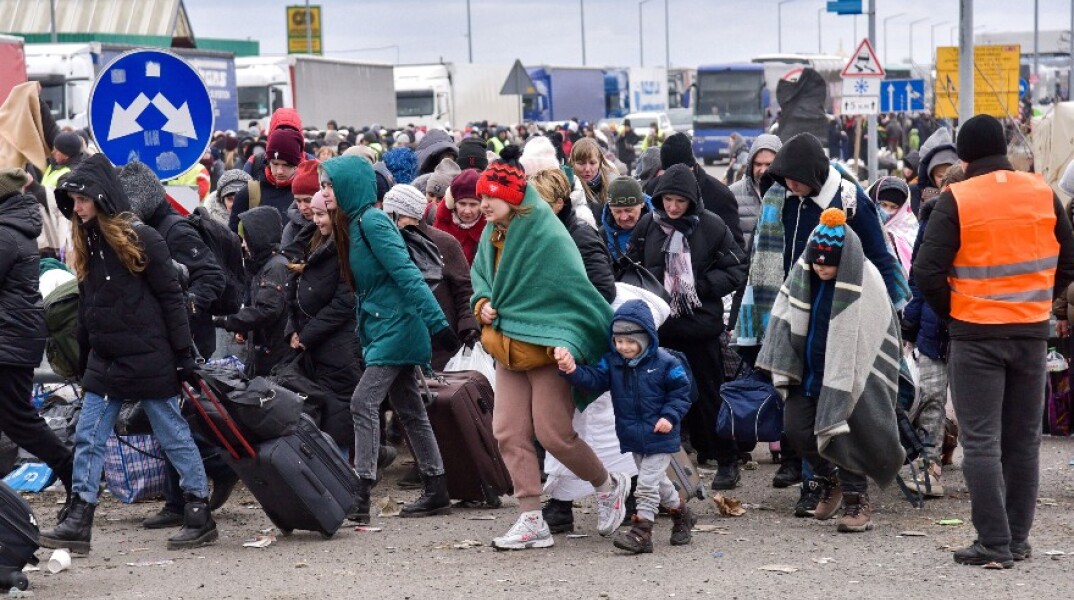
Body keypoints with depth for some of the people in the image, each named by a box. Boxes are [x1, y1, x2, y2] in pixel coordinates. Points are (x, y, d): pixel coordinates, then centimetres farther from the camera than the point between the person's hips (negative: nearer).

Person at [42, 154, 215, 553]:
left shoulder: (140, 239, -10)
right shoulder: (86, 244, 11)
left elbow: (171, 298, -10)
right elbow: (86, 307, 17)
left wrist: (183, 355, -12)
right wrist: (83, 358, 17)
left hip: (148, 359, -7)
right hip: (104, 362, 7)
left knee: (173, 436, 3)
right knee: (87, 438, 3)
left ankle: (201, 515, 12)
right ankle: (79, 519, 7)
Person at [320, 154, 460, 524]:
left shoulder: (371, 221, -15)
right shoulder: (355, 223, 14)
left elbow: (406, 273, -22)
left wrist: (437, 323, -27)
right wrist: (364, 332, 20)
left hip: (396, 327, -10)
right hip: (383, 328, 10)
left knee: (363, 403, -14)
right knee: (410, 411, 12)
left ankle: (360, 496, -15)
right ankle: (436, 492, 17)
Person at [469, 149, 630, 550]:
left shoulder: (547, 234, -17)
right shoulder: (493, 235, 6)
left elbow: (578, 287, -15)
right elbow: (479, 276, 22)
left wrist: (612, 334, -12)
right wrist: (482, 305, 1)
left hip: (547, 348, -7)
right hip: (508, 349, 7)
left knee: (554, 434, -8)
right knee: (509, 433, 0)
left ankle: (609, 487, 19)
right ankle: (532, 522, 6)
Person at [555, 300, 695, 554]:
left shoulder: (664, 363, -13)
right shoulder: (612, 362, -2)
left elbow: (681, 392, -6)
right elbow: (593, 380, -14)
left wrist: (670, 416, -18)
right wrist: (573, 370, -32)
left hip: (659, 435, -6)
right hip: (632, 436, 6)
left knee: (647, 482, -8)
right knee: (657, 481, 20)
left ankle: (642, 531, -3)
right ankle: (681, 513, 40)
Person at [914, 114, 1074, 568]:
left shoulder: (956, 200, -10)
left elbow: (927, 272, -13)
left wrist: (951, 312, 2)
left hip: (976, 334, -4)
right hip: (1033, 332, 4)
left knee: (981, 441, -1)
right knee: (1023, 439, 13)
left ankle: (994, 544, -5)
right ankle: (1018, 539, 19)